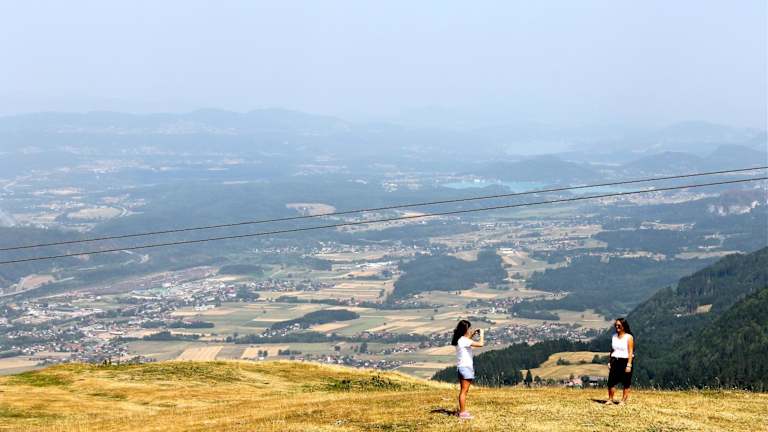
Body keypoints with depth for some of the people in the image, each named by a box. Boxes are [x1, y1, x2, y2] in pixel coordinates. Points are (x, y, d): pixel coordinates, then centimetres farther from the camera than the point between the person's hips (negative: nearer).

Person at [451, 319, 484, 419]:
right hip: (465, 367, -10)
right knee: (464, 391, -6)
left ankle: (462, 411, 22)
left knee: (463, 391, 16)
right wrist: (482, 334, -7)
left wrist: (473, 334, 19)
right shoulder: (464, 340, -19)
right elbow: (480, 344, -24)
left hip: (462, 367, 10)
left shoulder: (460, 339, 8)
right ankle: (462, 413, -3)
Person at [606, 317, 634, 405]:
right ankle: (610, 399, 7)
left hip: (625, 361, -5)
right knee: (611, 381, -2)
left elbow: (630, 352, -9)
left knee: (626, 383, 1)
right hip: (615, 361, 5)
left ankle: (623, 400, 9)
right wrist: (609, 362, 9)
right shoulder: (614, 336, 12)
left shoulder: (629, 337, -5)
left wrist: (629, 365, -15)